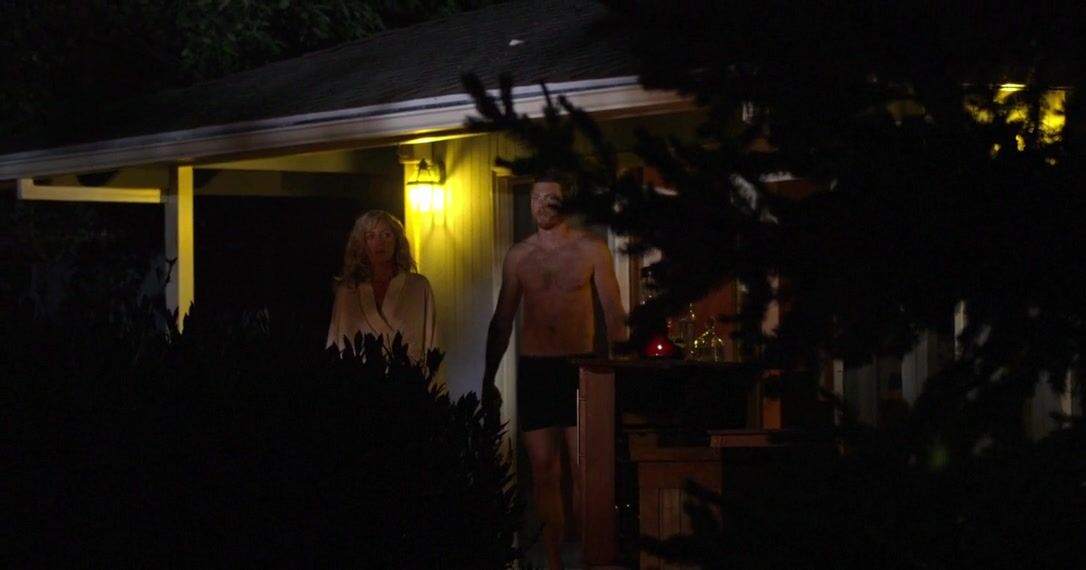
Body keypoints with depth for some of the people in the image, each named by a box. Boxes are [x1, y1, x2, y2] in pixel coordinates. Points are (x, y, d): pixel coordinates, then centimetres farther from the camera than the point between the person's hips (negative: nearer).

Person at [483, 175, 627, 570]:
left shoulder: (591, 249, -1)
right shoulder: (518, 255, 7)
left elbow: (613, 314, -1)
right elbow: (502, 321, 12)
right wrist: (489, 378, 10)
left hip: (579, 366, -2)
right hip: (533, 369, 3)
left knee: (585, 469, -7)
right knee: (544, 470, 4)